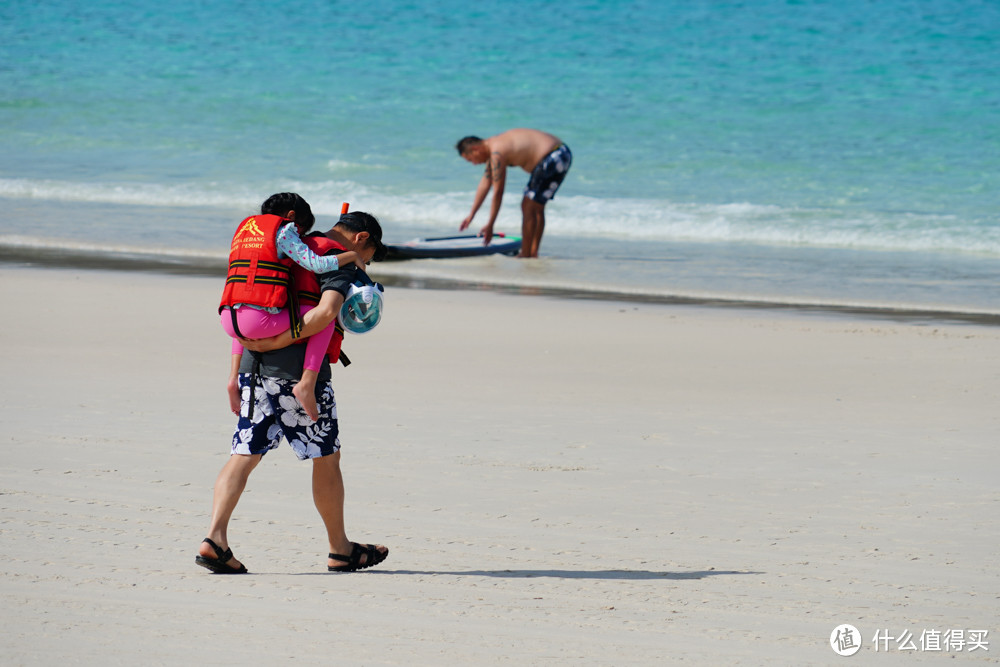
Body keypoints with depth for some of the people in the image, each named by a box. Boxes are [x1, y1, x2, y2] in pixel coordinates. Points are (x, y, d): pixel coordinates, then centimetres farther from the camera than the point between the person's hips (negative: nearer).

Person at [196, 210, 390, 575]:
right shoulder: (341, 261, -3)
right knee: (326, 457, 9)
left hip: (255, 367, 6)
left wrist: (236, 370, 21)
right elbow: (327, 310, -23)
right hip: (298, 369, -6)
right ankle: (340, 550, 20)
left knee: (244, 455, 3)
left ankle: (215, 539, -13)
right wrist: (278, 343, -18)